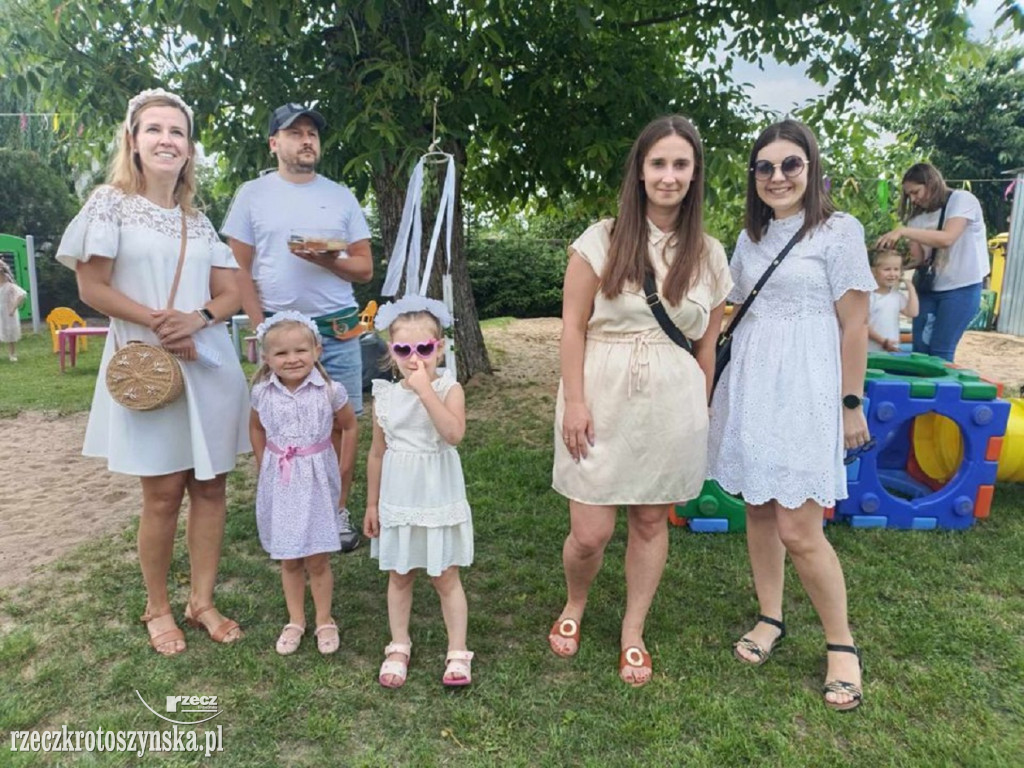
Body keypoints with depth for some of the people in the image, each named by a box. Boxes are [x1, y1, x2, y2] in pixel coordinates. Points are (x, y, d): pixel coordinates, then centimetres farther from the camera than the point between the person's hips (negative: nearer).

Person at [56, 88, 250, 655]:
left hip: (209, 364, 4)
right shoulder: (111, 203, 1)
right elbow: (92, 288, -4)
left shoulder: (197, 219, 13)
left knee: (209, 486, 5)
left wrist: (197, 318, -11)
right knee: (163, 494, 0)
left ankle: (202, 602, 19)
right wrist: (158, 322, -14)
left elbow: (230, 292, 9)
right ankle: (157, 609, 19)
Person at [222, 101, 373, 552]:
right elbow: (240, 269, 4)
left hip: (338, 329, 2)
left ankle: (338, 511, 12)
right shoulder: (253, 194, 6)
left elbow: (365, 268, 8)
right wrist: (261, 329, -6)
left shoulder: (341, 196, 10)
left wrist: (328, 261, -12)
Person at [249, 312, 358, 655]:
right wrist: (264, 465, 9)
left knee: (317, 560, 5)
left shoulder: (330, 391, -13)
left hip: (317, 483, -2)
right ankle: (295, 621, 29)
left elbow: (349, 426, 3)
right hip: (279, 483, 2)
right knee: (289, 560, 13)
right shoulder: (262, 392, -5)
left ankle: (324, 622, 24)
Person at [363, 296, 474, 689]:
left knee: (446, 577, 8)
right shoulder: (386, 396, -2)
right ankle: (399, 648, 34)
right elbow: (378, 453, 6)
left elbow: (454, 434, -30)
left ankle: (457, 652, 23)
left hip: (438, 498, -3)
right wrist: (372, 504, 10)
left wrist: (425, 391, -32)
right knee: (399, 576, 16)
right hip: (398, 500, 3)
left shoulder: (448, 388, -12)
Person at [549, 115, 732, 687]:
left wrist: (701, 414, 10)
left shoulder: (709, 255, 6)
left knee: (652, 522, 11)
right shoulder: (602, 240, -2)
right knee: (590, 534, -1)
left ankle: (633, 635, 31)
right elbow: (574, 327, -3)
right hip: (603, 400, -2)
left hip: (672, 406, 2)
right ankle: (574, 607, 33)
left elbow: (706, 346, 10)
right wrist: (574, 402, -10)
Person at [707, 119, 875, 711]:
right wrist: (721, 386, 13)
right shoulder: (750, 238, 13)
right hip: (749, 386, 6)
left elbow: (854, 325, -5)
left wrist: (851, 404, -6)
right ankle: (771, 619, 29)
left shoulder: (839, 231, -4)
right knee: (759, 508, 12)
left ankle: (842, 644, 14)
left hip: (804, 390, -6)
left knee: (798, 530, -7)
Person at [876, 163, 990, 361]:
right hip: (928, 287, 5)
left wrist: (903, 231, -30)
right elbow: (918, 258, -1)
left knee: (940, 352, -6)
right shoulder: (918, 216, 7)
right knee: (920, 350, 2)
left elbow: (947, 239, -27)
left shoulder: (962, 199, -10)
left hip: (962, 287, -5)